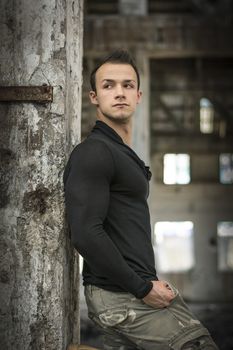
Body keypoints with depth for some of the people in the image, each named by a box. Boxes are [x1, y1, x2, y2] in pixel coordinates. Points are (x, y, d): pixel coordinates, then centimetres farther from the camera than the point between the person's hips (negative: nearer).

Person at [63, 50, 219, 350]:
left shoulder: (124, 155, 20)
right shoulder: (92, 153, -12)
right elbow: (86, 233, -22)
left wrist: (150, 281, 11)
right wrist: (144, 289, -17)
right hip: (122, 299, -9)